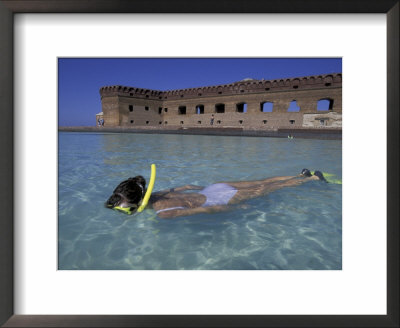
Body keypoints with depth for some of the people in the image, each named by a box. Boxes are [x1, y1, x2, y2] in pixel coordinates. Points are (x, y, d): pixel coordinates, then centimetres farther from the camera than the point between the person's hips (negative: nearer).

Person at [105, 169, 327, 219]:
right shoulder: (156, 195, -4)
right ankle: (301, 175, 40)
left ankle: (312, 178, 32)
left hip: (220, 199, -6)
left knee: (265, 189, 11)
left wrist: (235, 210, -19)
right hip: (215, 189, 7)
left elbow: (205, 209, -30)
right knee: (262, 183, 21)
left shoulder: (163, 212, -30)